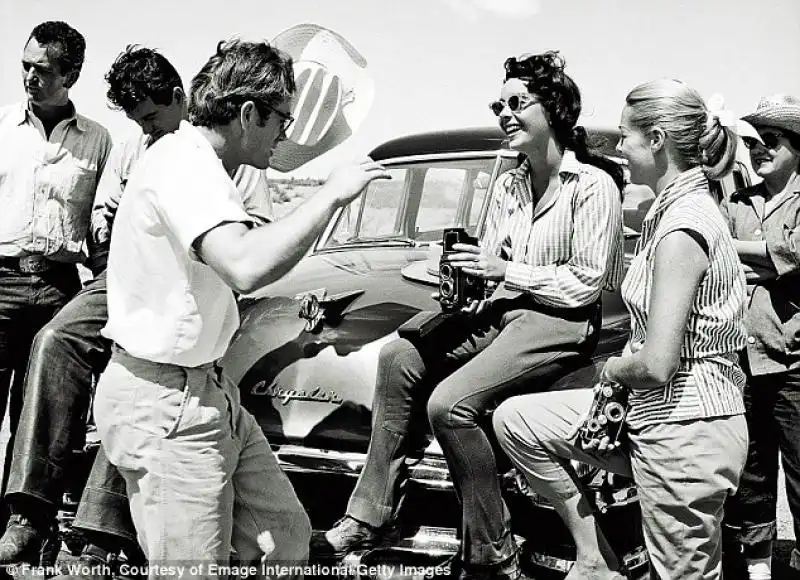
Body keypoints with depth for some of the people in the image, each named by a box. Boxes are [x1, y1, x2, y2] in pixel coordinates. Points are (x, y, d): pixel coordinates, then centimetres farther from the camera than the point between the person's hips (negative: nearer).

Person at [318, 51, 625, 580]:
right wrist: (468, 270, -5)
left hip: (562, 323, -8)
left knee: (450, 402, -27)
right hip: (503, 308, 8)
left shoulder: (593, 185, -9)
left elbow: (588, 282, -13)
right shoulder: (508, 185, 15)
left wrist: (507, 272, -15)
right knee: (400, 357, -14)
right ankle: (372, 516, -11)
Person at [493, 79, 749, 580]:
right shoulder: (676, 208, 9)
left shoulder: (682, 228, -22)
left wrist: (611, 368, -6)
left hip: (684, 431, -10)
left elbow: (656, 364, -26)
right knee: (515, 420, 12)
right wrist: (621, 373, 0)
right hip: (660, 411, 10)